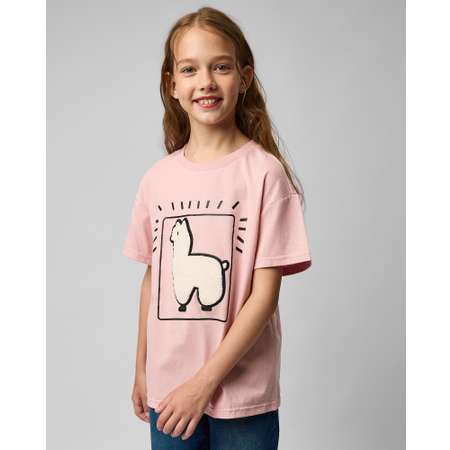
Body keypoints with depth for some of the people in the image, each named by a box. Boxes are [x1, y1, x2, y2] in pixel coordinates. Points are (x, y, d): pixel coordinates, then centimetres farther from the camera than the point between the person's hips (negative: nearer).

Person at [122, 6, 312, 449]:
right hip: (169, 392, 4)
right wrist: (141, 371, 14)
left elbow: (265, 293, -12)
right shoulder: (157, 178, 2)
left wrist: (205, 381, -14)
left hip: (242, 393, -3)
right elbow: (152, 279, 10)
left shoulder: (263, 172, -11)